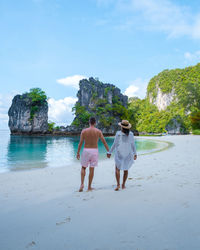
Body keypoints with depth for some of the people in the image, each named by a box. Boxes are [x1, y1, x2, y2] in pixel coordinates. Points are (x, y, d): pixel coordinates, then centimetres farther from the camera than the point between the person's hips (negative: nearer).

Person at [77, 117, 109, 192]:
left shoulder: (84, 131, -3)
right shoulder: (98, 131, -2)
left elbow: (80, 143, -4)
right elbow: (104, 142, -1)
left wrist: (78, 153, 5)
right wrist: (109, 152, 6)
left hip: (86, 151, 0)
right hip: (94, 151, 0)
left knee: (83, 168, 15)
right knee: (91, 169, 7)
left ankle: (82, 184, 0)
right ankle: (89, 187, 14)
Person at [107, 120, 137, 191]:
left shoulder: (118, 133, -13)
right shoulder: (131, 134, -4)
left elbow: (114, 144, -11)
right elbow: (133, 145, -1)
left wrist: (109, 152, -2)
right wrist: (135, 154, 8)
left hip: (119, 154, -3)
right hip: (128, 154, 3)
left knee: (117, 169, 7)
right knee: (126, 169, 16)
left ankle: (118, 184, -6)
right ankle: (123, 185, 21)